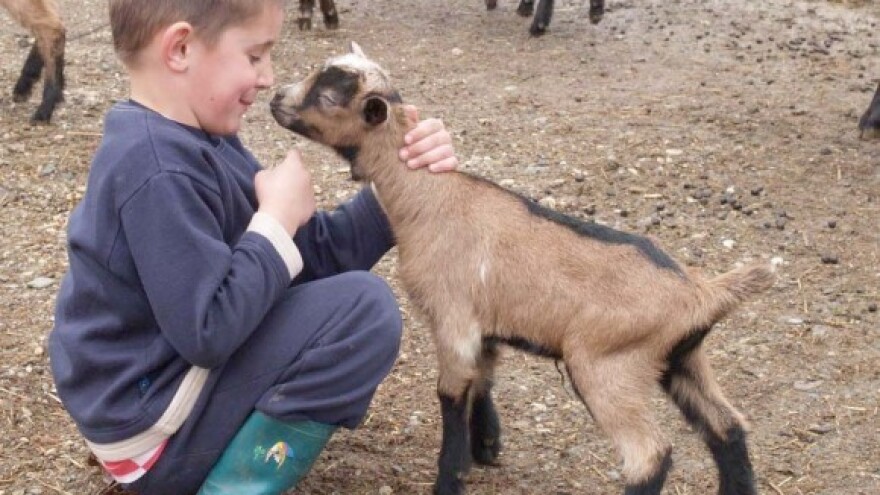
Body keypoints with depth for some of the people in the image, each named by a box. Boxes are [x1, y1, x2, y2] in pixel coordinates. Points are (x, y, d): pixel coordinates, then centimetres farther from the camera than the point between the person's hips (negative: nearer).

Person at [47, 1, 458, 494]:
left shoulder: (201, 141, 6)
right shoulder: (159, 172, -26)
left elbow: (315, 253, 3)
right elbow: (206, 333, -29)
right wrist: (278, 219, -20)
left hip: (176, 371, 10)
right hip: (155, 429, -10)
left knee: (335, 284, 19)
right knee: (365, 309, -18)